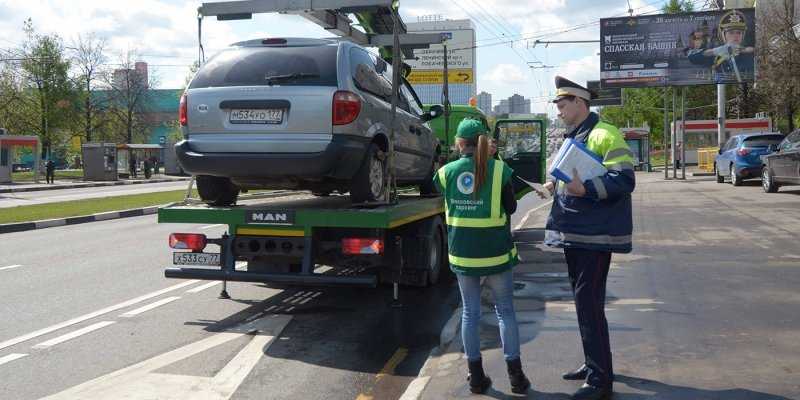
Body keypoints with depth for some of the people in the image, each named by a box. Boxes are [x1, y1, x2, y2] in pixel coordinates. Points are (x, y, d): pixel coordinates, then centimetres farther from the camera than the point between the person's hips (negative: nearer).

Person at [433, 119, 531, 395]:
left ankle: (476, 377, 18)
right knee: (505, 312, 11)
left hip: (462, 253, 2)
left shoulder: (446, 172, -2)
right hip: (496, 251, -1)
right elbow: (510, 208, 1)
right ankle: (516, 376, 15)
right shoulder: (500, 169, -8)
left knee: (470, 313, 12)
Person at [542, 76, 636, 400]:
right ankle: (593, 363, 31)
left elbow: (624, 180, -22)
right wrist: (558, 186, 13)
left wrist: (585, 189, -32)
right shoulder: (573, 138, 17)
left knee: (589, 304, -9)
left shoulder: (604, 135, -13)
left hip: (594, 235, -10)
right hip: (574, 233, 10)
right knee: (584, 301, 17)